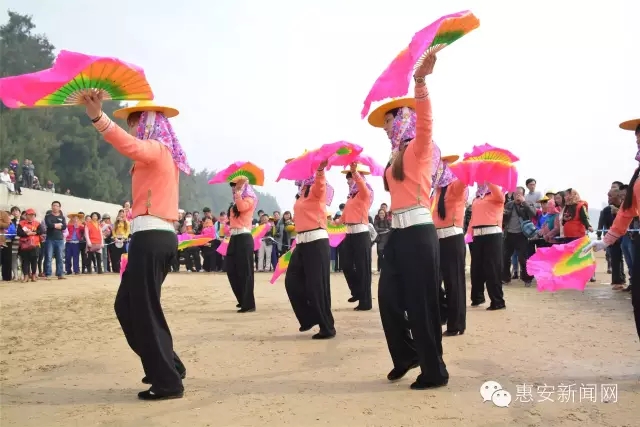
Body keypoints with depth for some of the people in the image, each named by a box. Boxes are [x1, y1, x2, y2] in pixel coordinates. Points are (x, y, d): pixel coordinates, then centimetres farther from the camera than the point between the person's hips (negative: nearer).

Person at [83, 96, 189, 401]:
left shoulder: (154, 148, -7)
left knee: (144, 310, -4)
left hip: (150, 236, -10)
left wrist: (98, 118, -46)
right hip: (161, 236, 10)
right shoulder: (165, 155, 21)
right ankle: (168, 366, 22)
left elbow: (130, 147, -32)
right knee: (127, 305, 16)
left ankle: (168, 382, 2)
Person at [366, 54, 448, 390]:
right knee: (389, 298, 10)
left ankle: (434, 372, 12)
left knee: (421, 303, -2)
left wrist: (420, 81, -39)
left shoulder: (419, 148, -6)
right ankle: (406, 355, 29)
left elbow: (424, 122, -26)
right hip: (397, 232, 8)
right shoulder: (397, 157, 17)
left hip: (418, 232, -8)